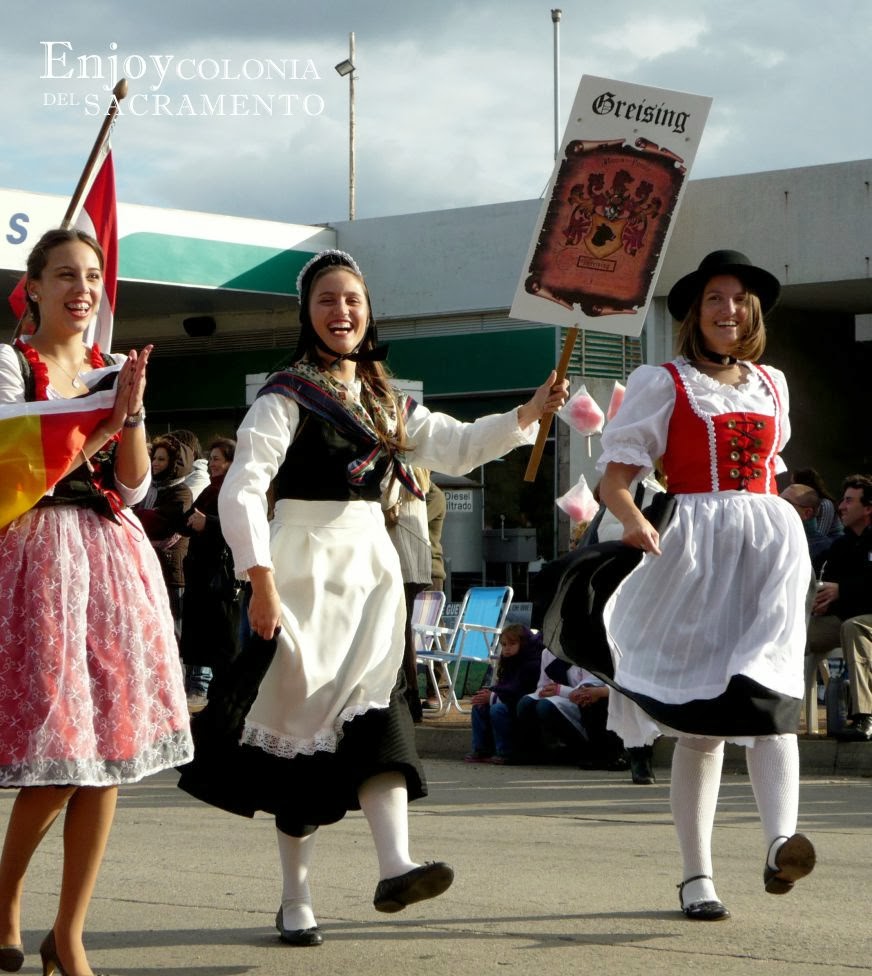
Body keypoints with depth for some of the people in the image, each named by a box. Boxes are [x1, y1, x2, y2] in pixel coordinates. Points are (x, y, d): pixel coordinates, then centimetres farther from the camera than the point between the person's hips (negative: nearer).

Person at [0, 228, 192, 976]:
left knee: (108, 753, 0)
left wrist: (133, 409, -9)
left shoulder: (115, 371, 14)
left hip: (114, 557, 5)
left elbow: (133, 487, 7)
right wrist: (105, 415, -14)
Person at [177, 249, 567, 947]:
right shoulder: (288, 396, -6)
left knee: (376, 706, -11)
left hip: (371, 564, 5)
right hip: (306, 566, -5)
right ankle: (296, 900, 5)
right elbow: (241, 491, -13)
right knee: (306, 716, -3)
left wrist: (528, 415, 6)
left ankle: (395, 867, -25)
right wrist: (261, 582, -21)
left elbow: (455, 447, 19)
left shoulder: (385, 400, 15)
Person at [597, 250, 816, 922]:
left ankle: (781, 844, -36)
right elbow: (614, 478, -1)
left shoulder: (771, 385, 19)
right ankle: (696, 876, 6)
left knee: (769, 689, -20)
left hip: (770, 544, 3)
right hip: (695, 548, -2)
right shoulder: (662, 384, 6)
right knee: (701, 720, -1)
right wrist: (634, 520, -20)